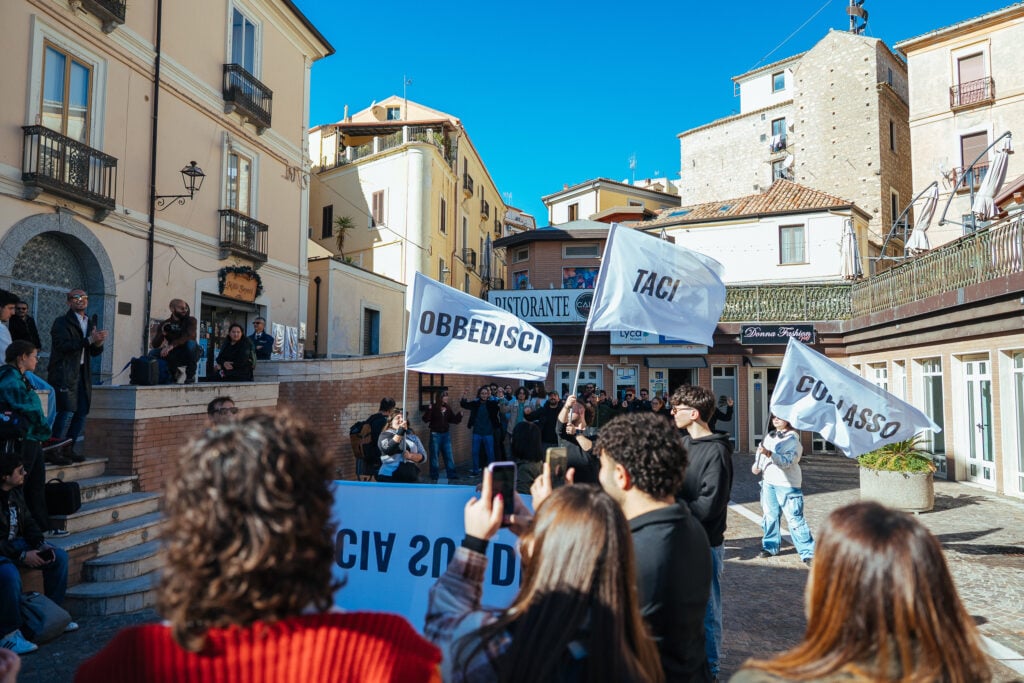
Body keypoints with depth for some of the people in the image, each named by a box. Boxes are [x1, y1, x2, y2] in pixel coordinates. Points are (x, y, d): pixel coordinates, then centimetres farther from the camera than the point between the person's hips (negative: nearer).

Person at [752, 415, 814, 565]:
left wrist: (769, 454, -36)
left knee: (795, 519, -8)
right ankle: (770, 545, 26)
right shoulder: (770, 436, 11)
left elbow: (787, 460, -23)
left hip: (787, 484, -6)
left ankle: (808, 553, -1)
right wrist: (757, 465, 6)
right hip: (768, 482, 7)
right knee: (769, 515, 12)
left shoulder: (792, 440, -10)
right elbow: (761, 452, 25)